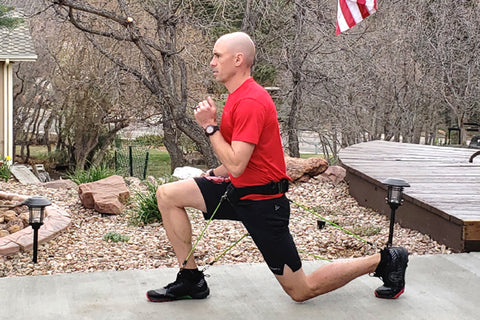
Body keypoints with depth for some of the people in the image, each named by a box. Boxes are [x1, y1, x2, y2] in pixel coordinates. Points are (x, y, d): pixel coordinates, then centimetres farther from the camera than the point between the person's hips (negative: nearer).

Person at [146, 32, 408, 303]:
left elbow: (236, 165, -27)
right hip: (240, 190, 9)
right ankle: (191, 280, 7)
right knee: (167, 194, 0)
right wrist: (213, 175, 10)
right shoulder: (240, 96, 9)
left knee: (301, 291, 1)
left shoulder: (249, 102, -23)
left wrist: (210, 125, -18)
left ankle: (383, 260, 16)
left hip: (261, 203, -9)